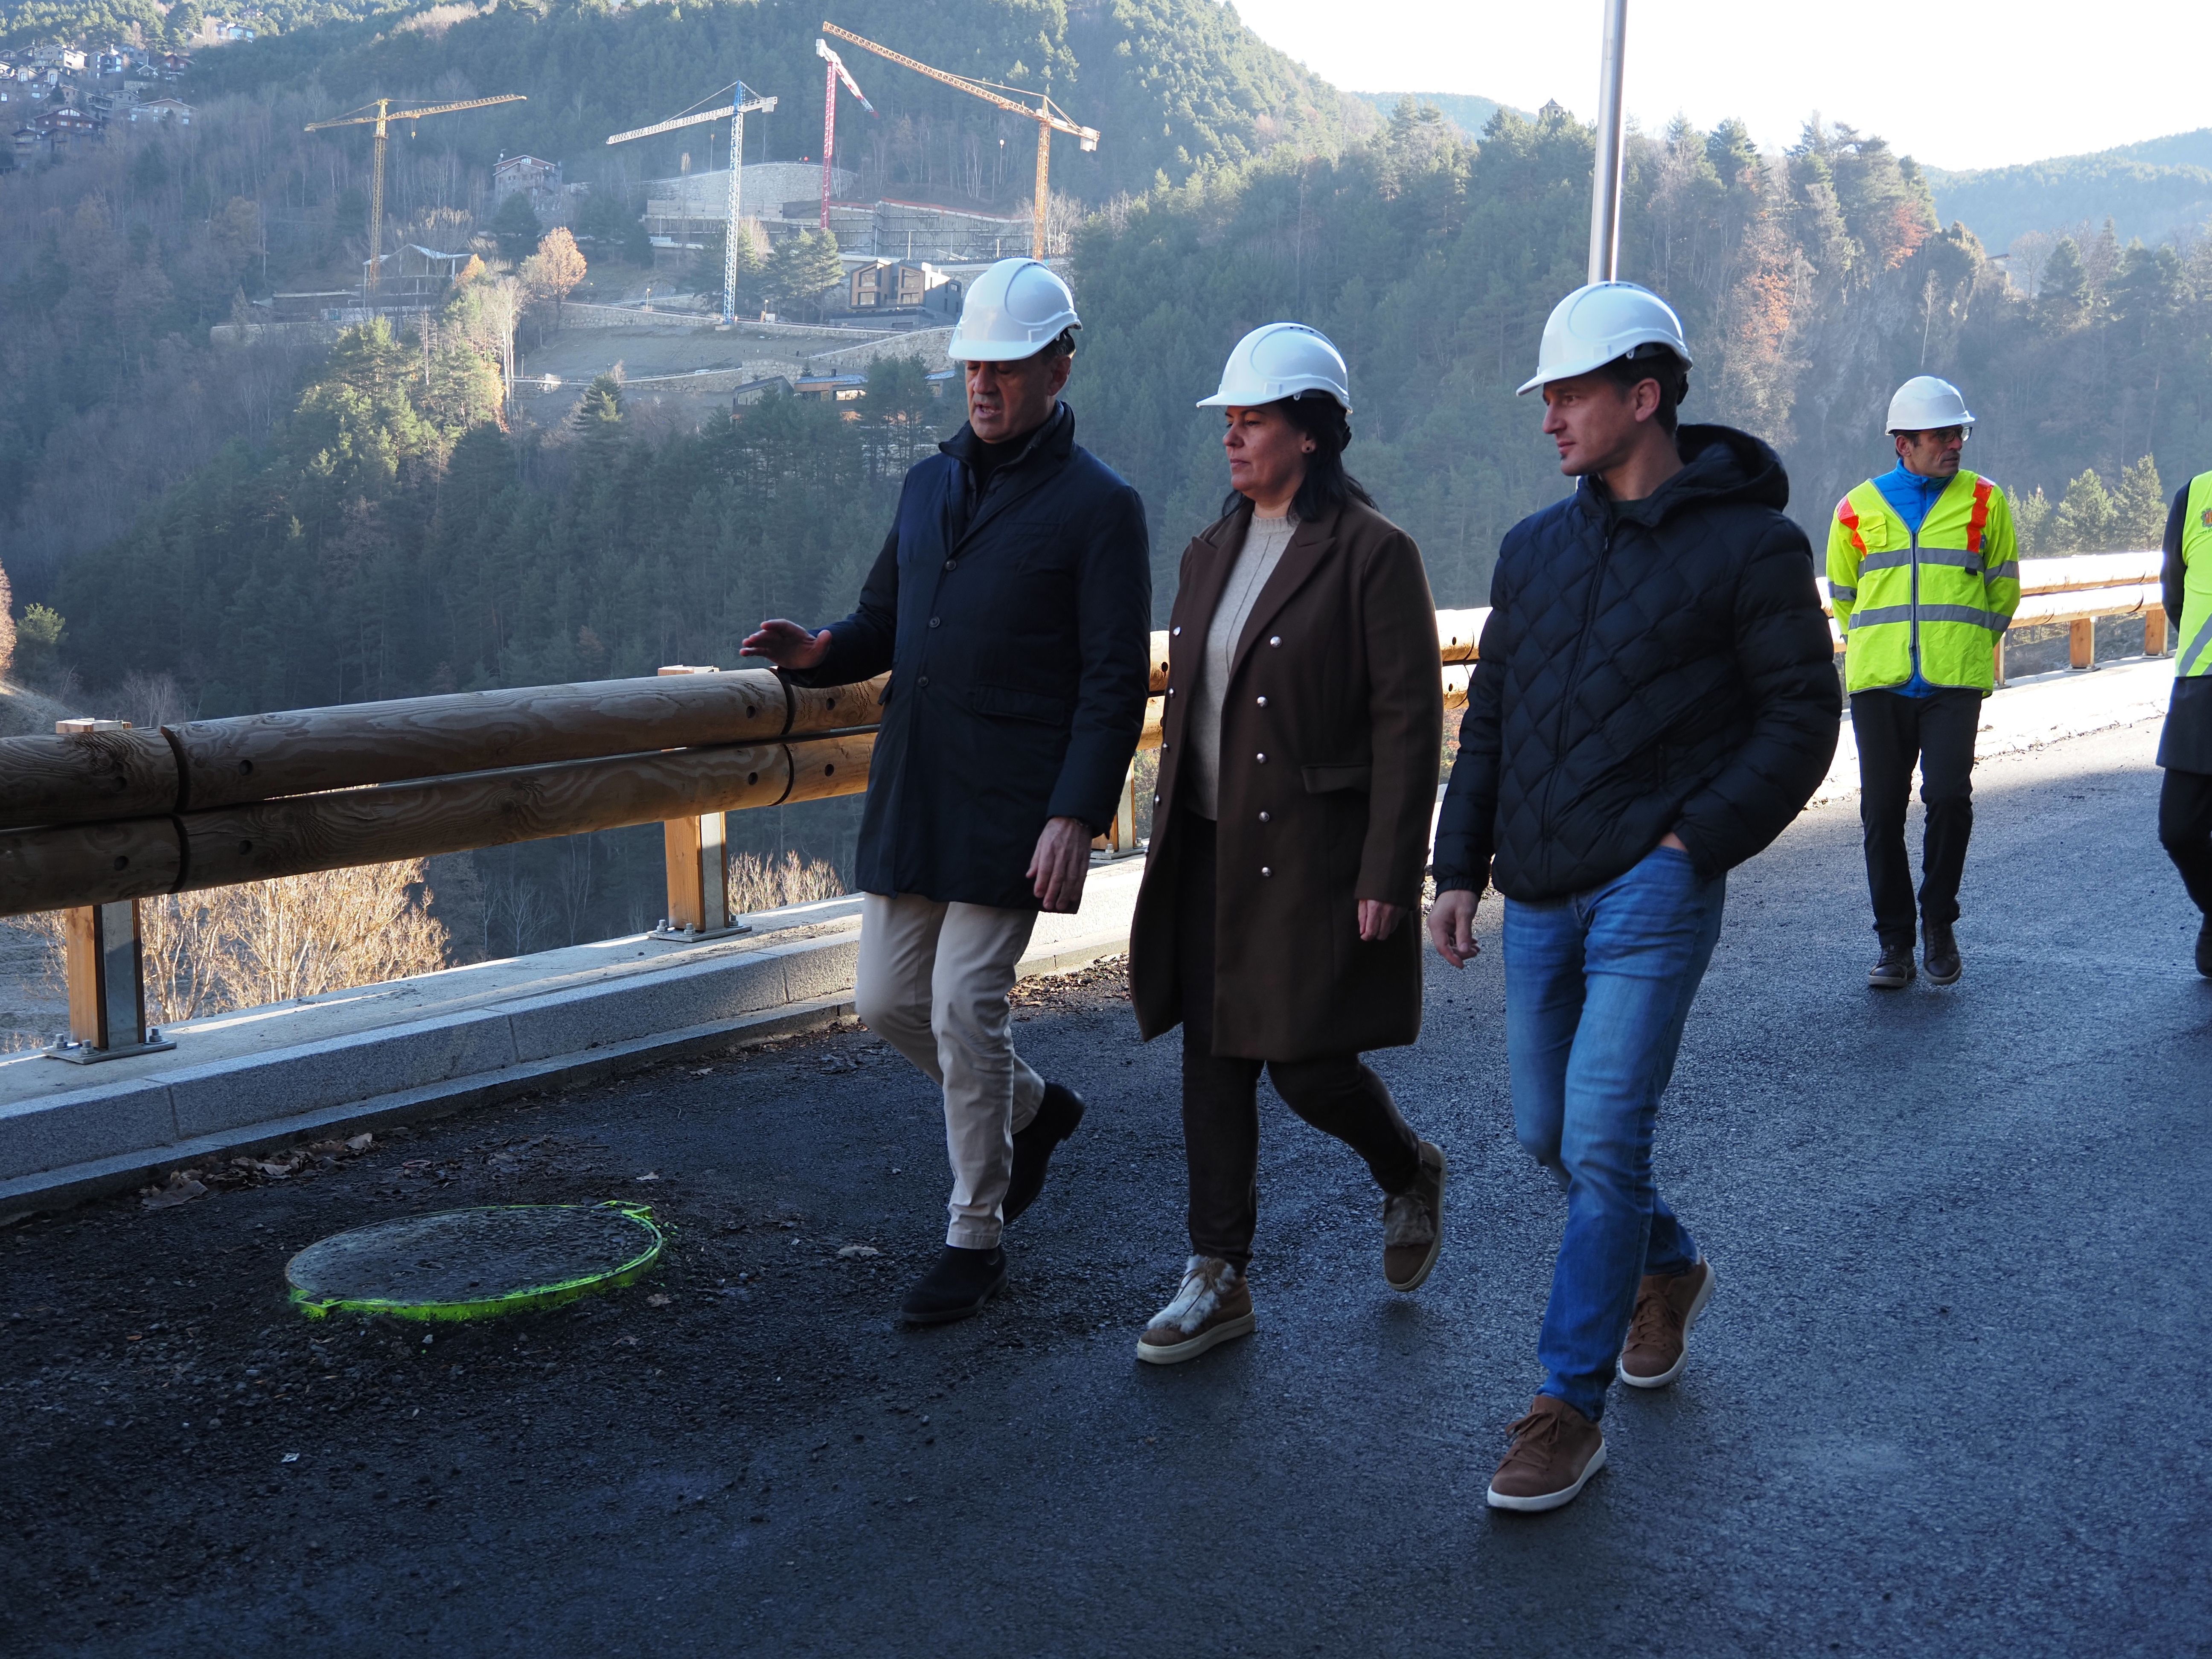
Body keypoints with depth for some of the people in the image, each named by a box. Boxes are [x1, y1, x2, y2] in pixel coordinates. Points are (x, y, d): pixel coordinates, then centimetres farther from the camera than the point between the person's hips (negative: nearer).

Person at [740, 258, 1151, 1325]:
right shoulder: (929, 485, 15)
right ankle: (1032, 1107, 35)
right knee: (888, 1002, 9)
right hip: (908, 796, 7)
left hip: (1011, 808, -7)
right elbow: (885, 623, 21)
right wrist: (819, 651, -2)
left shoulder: (1099, 507, -5)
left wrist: (1076, 817, -20)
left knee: (965, 1008, -7)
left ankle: (975, 1240, 10)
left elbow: (1116, 682, -10)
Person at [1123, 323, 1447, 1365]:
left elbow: (1409, 723, -13)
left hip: (1311, 855, -6)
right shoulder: (1210, 554, 12)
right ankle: (1218, 1280, 16)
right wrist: (1168, 848, 15)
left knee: (1307, 1065, -2)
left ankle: (1410, 1175, 30)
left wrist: (1388, 876, -17)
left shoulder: (1374, 554, -10)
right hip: (1210, 853, 7)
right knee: (1214, 1064, 7)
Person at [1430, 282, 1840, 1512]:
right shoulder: (1536, 547, 12)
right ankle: (1669, 1271, 43)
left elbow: (1803, 719, -5)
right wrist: (1461, 868, 10)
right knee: (1549, 1132, 15)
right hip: (1539, 897, 7)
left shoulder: (1750, 544, -5)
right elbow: (1490, 718, 16)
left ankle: (1571, 1412, 0)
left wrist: (1696, 840, -13)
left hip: (1654, 891, -6)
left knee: (1603, 1142, -11)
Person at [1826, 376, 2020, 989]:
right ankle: (1895, 940, 14)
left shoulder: (1984, 501, 7)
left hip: (1955, 683, -1)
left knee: (1948, 797, -14)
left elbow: (2003, 588, 16)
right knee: (1882, 811, 2)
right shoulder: (1858, 509, 8)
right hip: (1879, 683, 1)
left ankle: (1939, 922, 7)